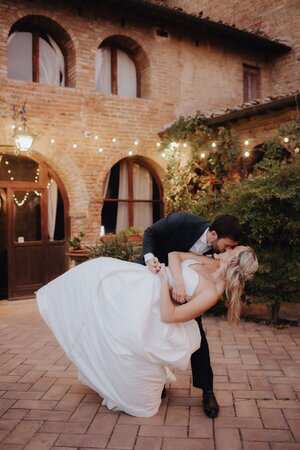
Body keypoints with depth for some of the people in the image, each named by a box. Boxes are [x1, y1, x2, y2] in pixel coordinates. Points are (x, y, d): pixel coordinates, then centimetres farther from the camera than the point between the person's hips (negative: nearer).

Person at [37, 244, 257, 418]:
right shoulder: (212, 262, -3)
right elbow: (173, 254, 1)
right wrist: (177, 279, -17)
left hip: (143, 309, -6)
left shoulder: (212, 293, -23)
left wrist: (165, 280, -19)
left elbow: (167, 315, -24)